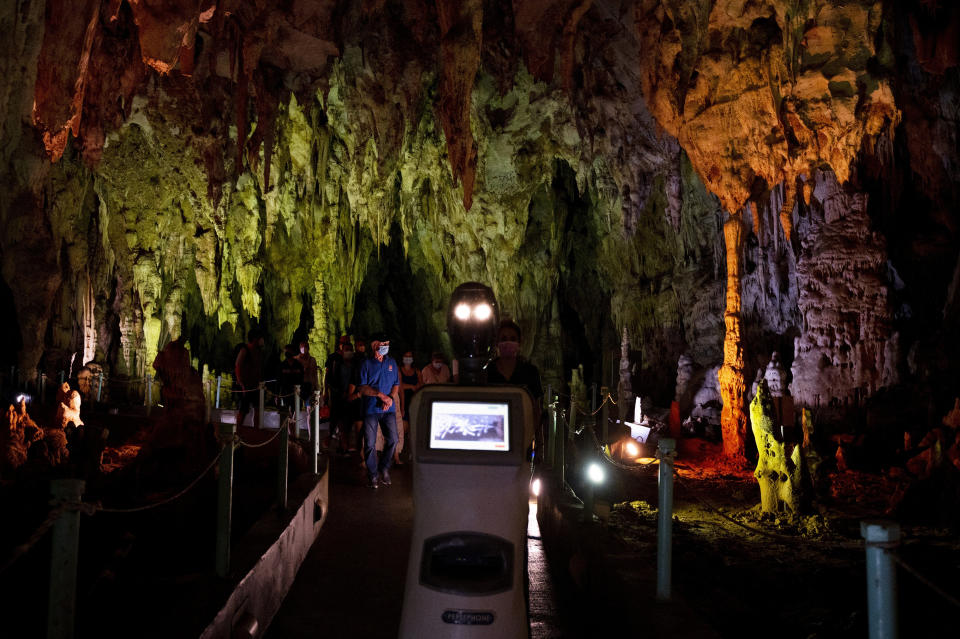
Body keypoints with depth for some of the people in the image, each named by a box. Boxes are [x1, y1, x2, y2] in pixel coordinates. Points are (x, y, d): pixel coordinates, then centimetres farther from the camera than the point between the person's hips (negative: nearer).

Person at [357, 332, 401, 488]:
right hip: (371, 409, -3)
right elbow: (363, 388, -3)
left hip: (389, 409, 3)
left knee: (392, 440, -5)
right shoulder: (366, 364, 3)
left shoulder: (392, 363, 14)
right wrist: (380, 394, -15)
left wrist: (391, 398, -6)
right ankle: (373, 475, 11)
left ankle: (384, 469, 15)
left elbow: (396, 385, 13)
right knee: (370, 443, -1)